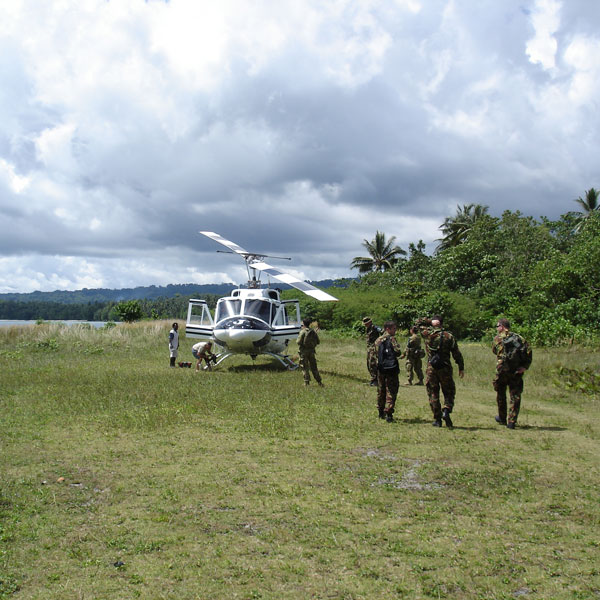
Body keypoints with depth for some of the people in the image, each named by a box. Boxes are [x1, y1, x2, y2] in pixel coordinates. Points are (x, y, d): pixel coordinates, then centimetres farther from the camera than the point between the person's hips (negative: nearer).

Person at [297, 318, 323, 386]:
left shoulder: (303, 331, -12)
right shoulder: (313, 331, 4)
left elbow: (299, 342, -17)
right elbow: (318, 342, 6)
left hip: (304, 351, -5)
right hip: (311, 351, 5)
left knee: (305, 367, 3)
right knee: (314, 367, 12)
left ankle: (307, 382, 1)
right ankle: (319, 382, 13)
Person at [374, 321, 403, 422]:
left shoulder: (378, 340, 9)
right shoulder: (392, 339, -9)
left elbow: (375, 353, 11)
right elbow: (398, 352, -12)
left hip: (381, 368, 6)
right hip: (391, 368, -6)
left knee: (381, 391, 15)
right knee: (391, 391, -3)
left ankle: (381, 413, 24)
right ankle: (388, 413, -9)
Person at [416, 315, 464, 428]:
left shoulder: (427, 334, -3)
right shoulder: (449, 336, -3)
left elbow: (419, 323, 13)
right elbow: (457, 354, -2)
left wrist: (430, 322, 1)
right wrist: (461, 368, 5)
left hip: (431, 368, 0)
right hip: (445, 368, 0)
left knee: (433, 394, 8)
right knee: (449, 392, 12)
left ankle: (437, 419, 8)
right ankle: (446, 411, -11)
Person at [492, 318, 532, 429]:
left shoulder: (498, 338, 3)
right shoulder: (518, 337, 8)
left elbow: (494, 351, 11)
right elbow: (528, 350, -3)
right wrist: (525, 366, -5)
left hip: (502, 369, -1)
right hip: (517, 370, 2)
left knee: (501, 394, 17)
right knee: (515, 396, 5)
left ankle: (502, 418, 27)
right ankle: (511, 421, 0)